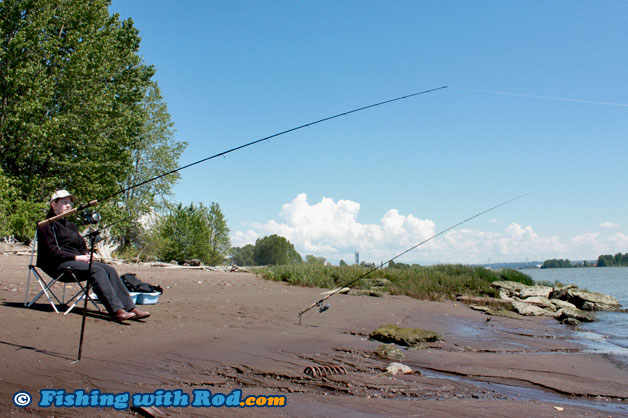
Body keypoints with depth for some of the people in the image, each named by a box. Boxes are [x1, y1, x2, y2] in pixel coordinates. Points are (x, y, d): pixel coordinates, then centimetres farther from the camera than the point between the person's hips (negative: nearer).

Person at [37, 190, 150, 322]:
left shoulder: (71, 226, 26)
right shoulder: (47, 225, 0)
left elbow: (82, 246, 25)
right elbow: (52, 251, -11)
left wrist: (86, 255, 2)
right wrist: (76, 257, -16)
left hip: (75, 260, 8)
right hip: (57, 265, -7)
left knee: (110, 270, -16)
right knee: (97, 270, -30)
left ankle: (130, 308, -24)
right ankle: (116, 311, -39)